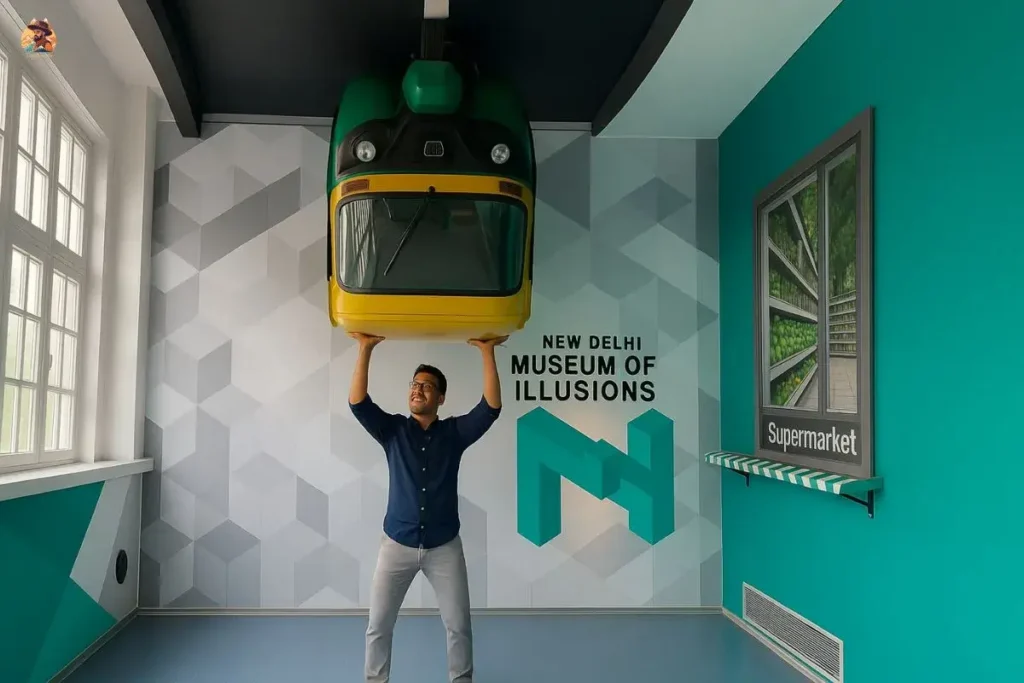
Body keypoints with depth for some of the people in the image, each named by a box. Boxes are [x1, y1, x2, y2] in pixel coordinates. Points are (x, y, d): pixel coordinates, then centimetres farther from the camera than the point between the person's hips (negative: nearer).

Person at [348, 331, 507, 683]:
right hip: (397, 545, 0)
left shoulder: (455, 432, -1)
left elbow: (491, 407, -14)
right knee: (378, 626, 7)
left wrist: (487, 352, -22)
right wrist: (365, 349, -22)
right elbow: (357, 403, -14)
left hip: (444, 547, 0)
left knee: (458, 625, 7)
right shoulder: (392, 430, 0)